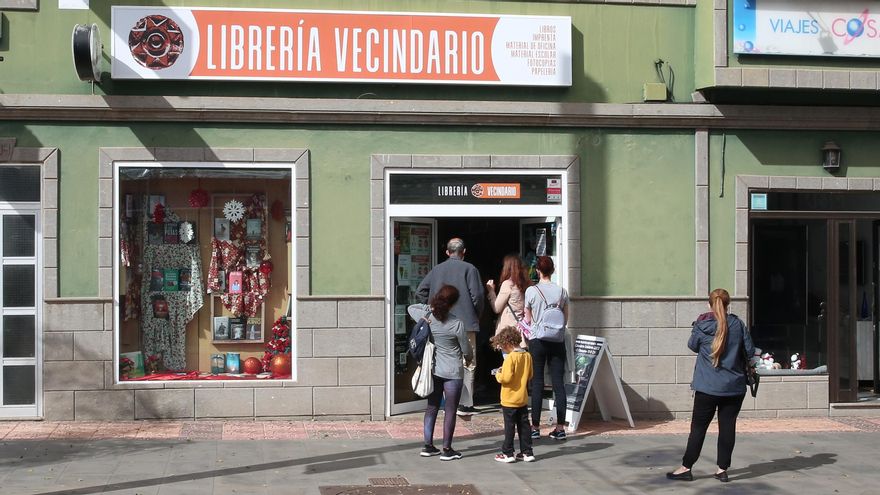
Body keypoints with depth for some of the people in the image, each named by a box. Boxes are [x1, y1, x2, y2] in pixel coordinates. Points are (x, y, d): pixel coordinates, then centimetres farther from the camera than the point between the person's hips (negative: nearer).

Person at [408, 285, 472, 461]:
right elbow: (466, 350, -6)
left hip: (433, 369, 5)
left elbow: (411, 308, 16)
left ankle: (428, 446, 18)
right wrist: (469, 355, 17)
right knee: (450, 410, 4)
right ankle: (447, 450, 8)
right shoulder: (456, 324, -18)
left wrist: (430, 307, 7)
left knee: (432, 407, 15)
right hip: (453, 373, -5)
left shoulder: (427, 318, -8)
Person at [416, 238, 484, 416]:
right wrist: (476, 315, 4)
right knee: (467, 363, 2)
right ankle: (465, 404, -1)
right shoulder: (469, 269, -5)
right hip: (466, 323, -4)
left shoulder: (436, 270, 8)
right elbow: (477, 295, -12)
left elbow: (420, 292, 7)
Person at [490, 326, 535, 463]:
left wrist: (497, 374, -5)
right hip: (523, 399, 7)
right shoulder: (527, 356, 2)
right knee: (524, 425, 12)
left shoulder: (511, 357, -19)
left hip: (509, 400, -7)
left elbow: (506, 378, -25)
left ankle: (508, 454, 9)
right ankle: (527, 452, 16)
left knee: (509, 426, 2)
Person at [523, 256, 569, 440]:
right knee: (558, 382, 4)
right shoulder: (561, 291, 1)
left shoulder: (531, 291, -7)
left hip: (537, 341, -2)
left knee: (537, 383, 4)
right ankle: (560, 427, 4)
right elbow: (566, 319, 8)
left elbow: (528, 320, -1)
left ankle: (535, 427, 6)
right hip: (557, 341, 2)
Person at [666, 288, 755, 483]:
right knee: (728, 426, 7)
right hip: (734, 386, 2)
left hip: (708, 386, -2)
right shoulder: (738, 324, -3)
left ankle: (686, 468, 9)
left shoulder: (702, 325, -8)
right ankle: (722, 469, 11)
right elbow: (750, 351, 2)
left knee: (698, 427, 5)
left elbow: (692, 346, 9)